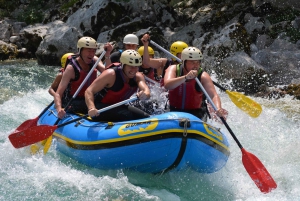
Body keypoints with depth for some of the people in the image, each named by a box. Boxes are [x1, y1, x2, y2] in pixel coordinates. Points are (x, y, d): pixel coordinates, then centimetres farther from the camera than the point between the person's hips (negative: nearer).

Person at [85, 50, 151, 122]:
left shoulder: (138, 76, -5)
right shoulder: (111, 74, -22)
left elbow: (146, 91, -24)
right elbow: (89, 91, -27)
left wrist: (145, 94, -51)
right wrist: (91, 108, -47)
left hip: (118, 107, 7)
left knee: (145, 117, -2)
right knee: (127, 116, -29)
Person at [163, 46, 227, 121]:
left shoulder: (203, 76, -10)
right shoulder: (173, 69, -6)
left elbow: (214, 95, -21)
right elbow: (167, 85, -26)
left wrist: (219, 109, -43)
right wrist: (186, 77, -41)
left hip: (196, 113, -2)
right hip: (174, 112, 2)